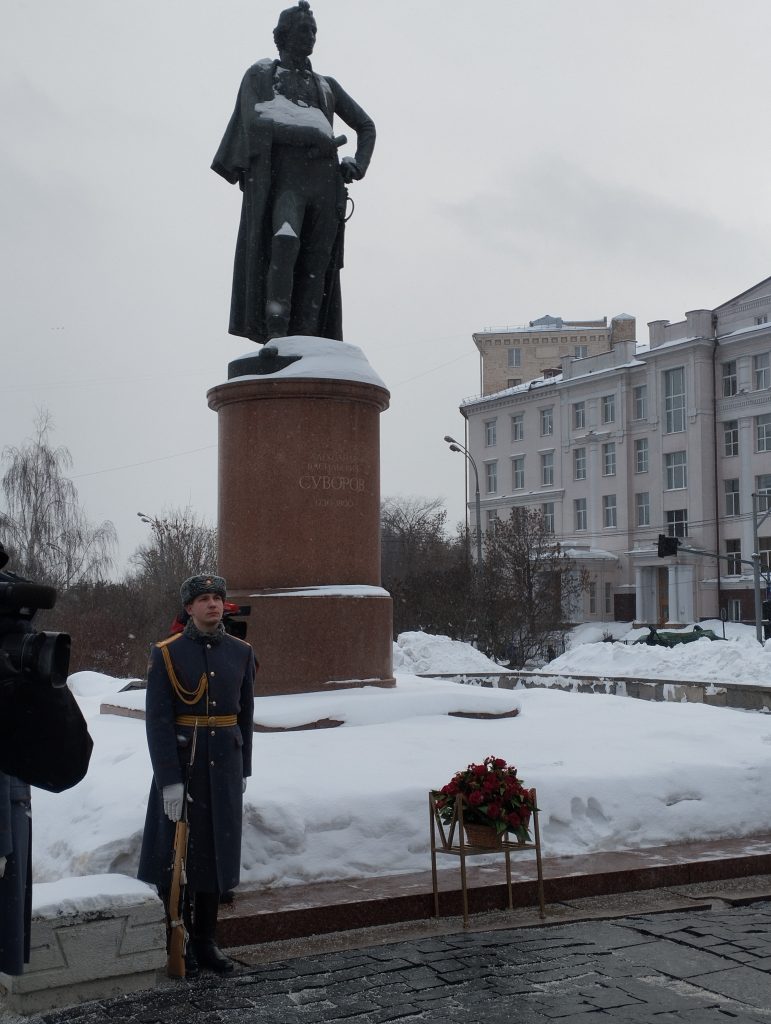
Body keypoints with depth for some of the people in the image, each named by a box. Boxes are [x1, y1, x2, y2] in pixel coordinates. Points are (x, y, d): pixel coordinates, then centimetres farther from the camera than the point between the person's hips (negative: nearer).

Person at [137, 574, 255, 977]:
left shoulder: (240, 653, 5)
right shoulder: (167, 654, -8)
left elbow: (245, 714, 11)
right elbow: (158, 720, -12)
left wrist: (243, 770, 9)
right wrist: (170, 780, -17)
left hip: (224, 766, 4)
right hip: (181, 765, -4)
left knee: (215, 851, 11)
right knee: (176, 854, 4)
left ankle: (206, 941, 23)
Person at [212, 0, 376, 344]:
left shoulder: (326, 85, 28)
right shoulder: (259, 75, 18)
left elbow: (366, 126, 31)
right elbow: (254, 122, 2)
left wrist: (357, 165, 13)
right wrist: (313, 135, -2)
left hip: (324, 184, 4)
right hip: (284, 180, -4)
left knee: (316, 270, -8)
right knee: (285, 243, -32)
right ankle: (276, 339, -39)